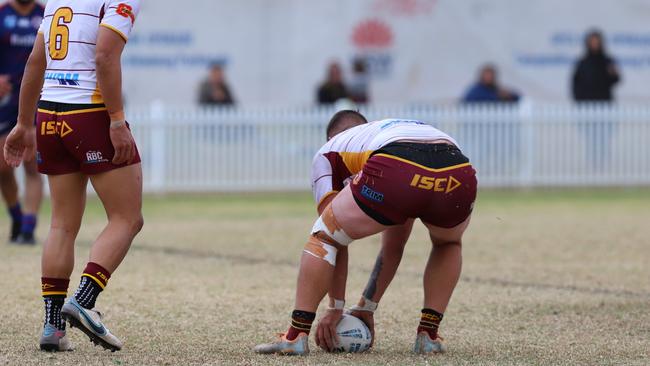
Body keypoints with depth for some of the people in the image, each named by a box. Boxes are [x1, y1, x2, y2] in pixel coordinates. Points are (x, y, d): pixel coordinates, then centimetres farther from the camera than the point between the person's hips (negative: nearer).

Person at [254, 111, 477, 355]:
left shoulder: (328, 152, 33)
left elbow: (335, 236, 28)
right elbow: (394, 245, 49)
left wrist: (336, 308, 35)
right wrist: (367, 307, 55)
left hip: (395, 175, -4)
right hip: (459, 177, 4)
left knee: (324, 235, 20)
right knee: (448, 244, 38)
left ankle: (296, 335, 12)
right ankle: (428, 335, 27)